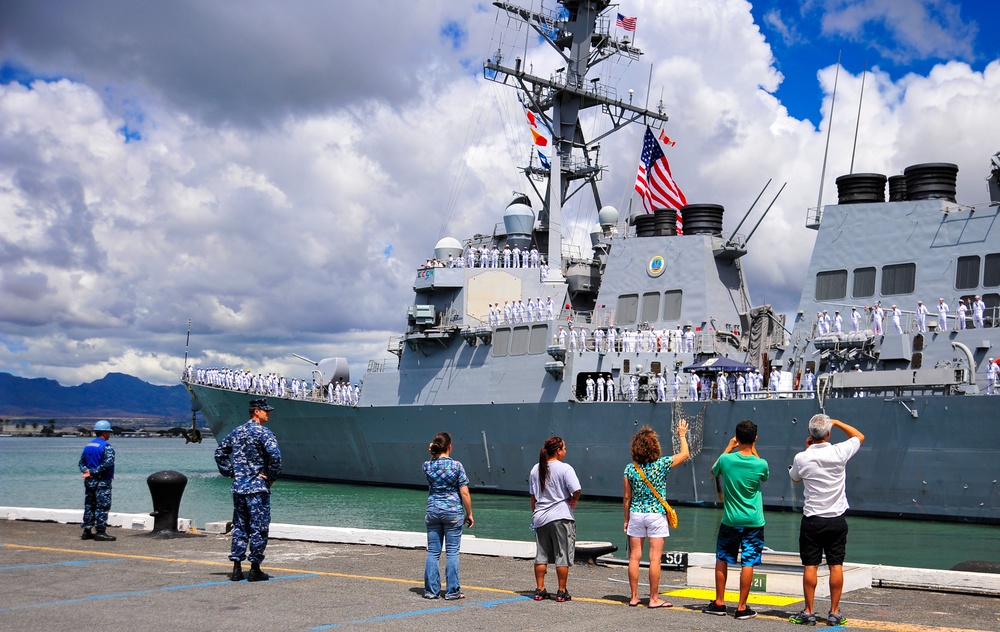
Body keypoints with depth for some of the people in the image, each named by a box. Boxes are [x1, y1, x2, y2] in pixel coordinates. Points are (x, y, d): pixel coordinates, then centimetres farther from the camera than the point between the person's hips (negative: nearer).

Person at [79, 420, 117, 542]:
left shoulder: (87, 446, 13)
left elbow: (81, 462, 13)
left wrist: (86, 471, -4)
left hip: (89, 481, 8)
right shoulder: (106, 447, -13)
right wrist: (93, 472, -16)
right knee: (102, 507, -3)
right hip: (102, 482, -8)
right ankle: (100, 532, -4)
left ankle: (87, 531, 15)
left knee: (89, 506, 13)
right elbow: (108, 463, -24)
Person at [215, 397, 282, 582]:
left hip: (238, 487, 7)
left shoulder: (236, 431, 11)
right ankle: (255, 569, 2)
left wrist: (230, 473, 16)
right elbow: (274, 455, -25)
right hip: (258, 487, -7)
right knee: (258, 528, 0)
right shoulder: (263, 432, -11)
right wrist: (272, 477, -11)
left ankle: (236, 568, 13)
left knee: (239, 527, 13)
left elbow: (220, 453, 18)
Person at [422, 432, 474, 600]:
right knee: (452, 552, 3)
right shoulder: (456, 466, -11)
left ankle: (431, 590, 10)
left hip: (433, 511, 3)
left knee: (433, 552, 8)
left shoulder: (427, 466, -2)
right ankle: (452, 591, 5)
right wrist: (469, 514, 1)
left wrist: (432, 453, 10)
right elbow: (464, 494, -9)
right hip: (453, 511, -3)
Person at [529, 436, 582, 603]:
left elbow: (533, 496, 14)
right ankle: (562, 592, 5)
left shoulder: (536, 469, 8)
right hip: (561, 517, -5)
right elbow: (576, 490, -21)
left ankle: (540, 590, 15)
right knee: (562, 555, 2)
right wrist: (574, 501, -1)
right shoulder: (565, 469, -10)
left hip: (540, 517, 6)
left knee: (541, 555, 11)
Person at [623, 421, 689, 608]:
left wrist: (626, 519, 12)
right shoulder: (661, 464, -9)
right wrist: (682, 436, 22)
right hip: (656, 515, -3)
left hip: (636, 514, 3)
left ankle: (634, 597, 14)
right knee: (655, 559, 1)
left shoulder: (630, 468, -3)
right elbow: (685, 454, 6)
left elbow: (627, 498, 2)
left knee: (634, 557, 8)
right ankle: (654, 598, 4)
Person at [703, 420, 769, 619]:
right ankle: (742, 607, 4)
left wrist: (728, 448, 16)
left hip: (730, 520, 1)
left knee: (722, 560, 14)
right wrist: (754, 451, 13)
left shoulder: (726, 459, -10)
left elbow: (713, 471, 13)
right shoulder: (760, 464, -12)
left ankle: (719, 603, 18)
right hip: (753, 521, -1)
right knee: (748, 563, 2)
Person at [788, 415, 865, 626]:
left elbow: (794, 478, 14)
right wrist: (837, 422, 16)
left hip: (812, 520, -1)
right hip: (837, 519, 1)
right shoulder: (839, 452, -8)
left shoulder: (802, 458, -10)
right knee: (836, 566, 5)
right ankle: (834, 613, 9)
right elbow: (860, 436, 13)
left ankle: (809, 611, 7)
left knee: (810, 566, 4)